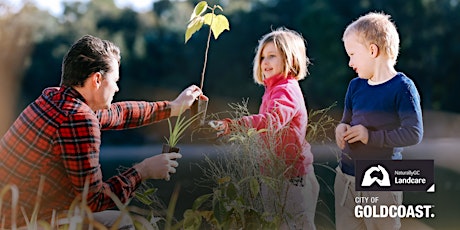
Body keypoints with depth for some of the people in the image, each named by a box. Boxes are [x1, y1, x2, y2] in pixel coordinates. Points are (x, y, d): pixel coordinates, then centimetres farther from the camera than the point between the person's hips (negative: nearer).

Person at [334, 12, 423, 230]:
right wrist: (341, 128, -5)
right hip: (346, 177, 6)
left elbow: (414, 134, -19)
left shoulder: (402, 87, -13)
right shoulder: (355, 85, 7)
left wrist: (371, 136, -19)